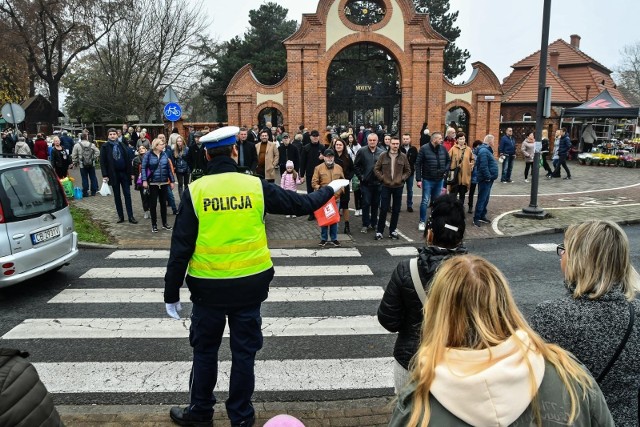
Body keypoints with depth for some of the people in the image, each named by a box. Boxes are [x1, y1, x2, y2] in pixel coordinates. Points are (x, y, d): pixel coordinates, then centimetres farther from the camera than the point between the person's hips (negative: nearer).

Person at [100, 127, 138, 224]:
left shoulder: (122, 145, 5)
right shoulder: (105, 147, -1)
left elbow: (129, 159, 5)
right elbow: (102, 162, -4)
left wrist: (131, 172, 0)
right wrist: (105, 175, -10)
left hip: (124, 173, 1)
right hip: (113, 174, -1)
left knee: (127, 195, 1)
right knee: (117, 196, 8)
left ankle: (130, 216, 3)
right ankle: (120, 216, 15)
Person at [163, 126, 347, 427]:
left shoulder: (195, 191, -9)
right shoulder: (256, 186, -7)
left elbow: (180, 247, -8)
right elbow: (301, 204, 4)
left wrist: (171, 292, 1)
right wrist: (330, 190, 22)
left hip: (209, 285, 0)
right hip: (249, 284, 1)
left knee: (205, 349, 18)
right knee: (244, 350, 14)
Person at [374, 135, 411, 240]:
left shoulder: (403, 156, 2)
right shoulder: (383, 155, -2)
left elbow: (408, 170, 9)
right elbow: (376, 169, 2)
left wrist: (402, 178, -4)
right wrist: (382, 178, -8)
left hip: (398, 186, 2)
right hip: (386, 186, -2)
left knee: (396, 210, 8)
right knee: (384, 209, 0)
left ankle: (392, 231, 20)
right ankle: (379, 231, 9)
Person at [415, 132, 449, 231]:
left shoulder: (443, 148, 2)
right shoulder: (424, 148, -11)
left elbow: (449, 160, 17)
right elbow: (418, 164, -10)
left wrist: (445, 170, 1)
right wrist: (418, 179, -14)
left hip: (439, 180, 4)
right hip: (427, 180, -4)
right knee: (425, 201, -4)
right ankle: (422, 222, 6)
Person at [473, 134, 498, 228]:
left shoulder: (487, 150, 16)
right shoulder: (484, 151, -18)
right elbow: (483, 166, -26)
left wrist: (490, 177, 15)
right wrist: (488, 177, -20)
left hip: (488, 179, 11)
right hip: (485, 180, -11)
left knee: (485, 199, 16)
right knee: (482, 199, -7)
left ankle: (482, 216, 25)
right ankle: (476, 218, -2)